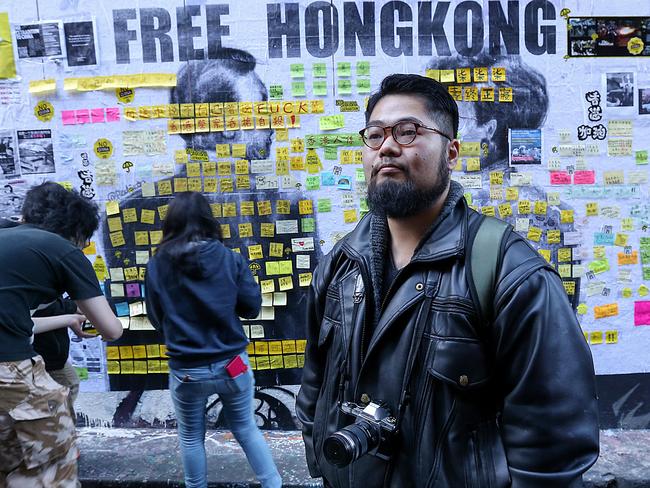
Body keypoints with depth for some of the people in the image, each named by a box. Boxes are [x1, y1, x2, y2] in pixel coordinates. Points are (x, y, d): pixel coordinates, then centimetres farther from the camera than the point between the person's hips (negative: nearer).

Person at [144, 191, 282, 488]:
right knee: (246, 428, 20)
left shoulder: (156, 266, -8)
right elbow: (252, 307, -4)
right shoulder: (230, 259, -10)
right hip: (231, 363, 1)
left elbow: (156, 320, 0)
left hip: (186, 369, 0)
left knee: (191, 437, 21)